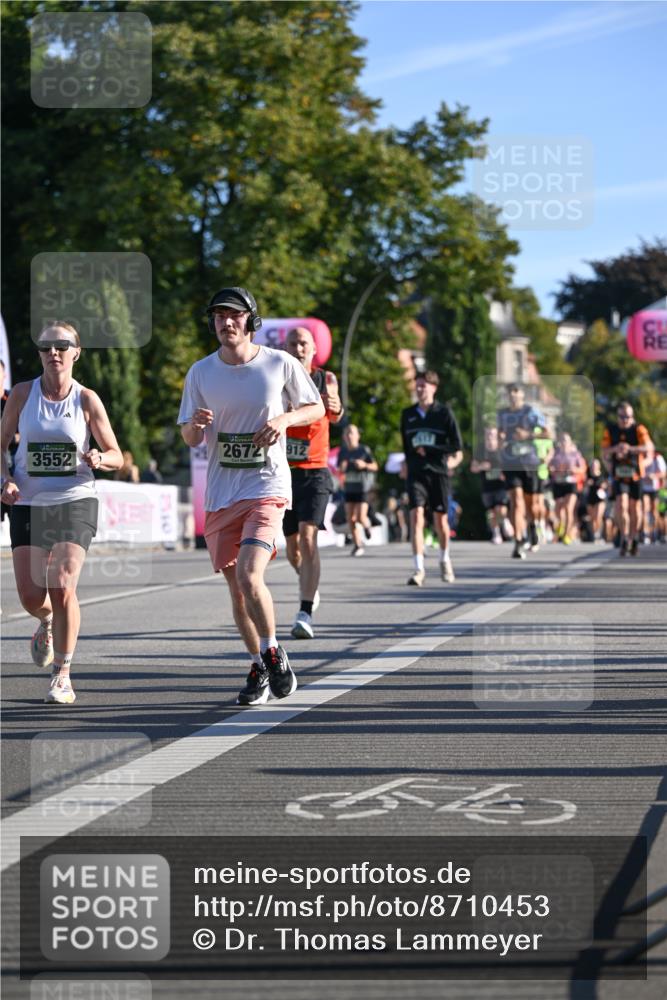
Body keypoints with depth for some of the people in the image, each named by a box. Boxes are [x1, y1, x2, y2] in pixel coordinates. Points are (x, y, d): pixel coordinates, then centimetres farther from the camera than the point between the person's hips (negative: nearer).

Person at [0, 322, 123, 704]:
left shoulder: (87, 399, -2)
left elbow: (117, 457, 3)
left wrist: (98, 458, -19)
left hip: (75, 502, -2)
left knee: (63, 588, -15)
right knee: (31, 595, -3)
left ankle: (63, 676, -1)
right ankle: (47, 623, 36)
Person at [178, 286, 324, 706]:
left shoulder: (280, 365, -3)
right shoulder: (201, 372, 3)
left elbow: (317, 408, 10)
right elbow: (190, 439, 7)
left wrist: (284, 418, -10)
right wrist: (195, 424, -17)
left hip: (267, 486, -3)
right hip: (220, 493, 4)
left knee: (249, 575, -21)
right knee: (237, 588, 8)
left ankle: (273, 651, 0)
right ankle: (260, 668, 26)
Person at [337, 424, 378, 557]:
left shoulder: (364, 450, -7)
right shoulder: (343, 452, 5)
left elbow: (375, 466, 0)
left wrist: (364, 465, -18)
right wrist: (342, 468, -8)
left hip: (362, 487, -4)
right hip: (349, 488, 4)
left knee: (360, 517, -12)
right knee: (350, 519, 0)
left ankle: (366, 525, 24)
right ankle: (358, 545, 10)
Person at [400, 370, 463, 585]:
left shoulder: (444, 413, -1)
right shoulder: (408, 414, 9)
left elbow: (456, 445, -3)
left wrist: (429, 450, -10)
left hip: (438, 471, -1)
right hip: (416, 472, 1)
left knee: (440, 519, 9)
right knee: (416, 515, -15)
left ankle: (445, 560, 35)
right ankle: (419, 569, -18)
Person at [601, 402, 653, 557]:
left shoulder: (639, 429, -5)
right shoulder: (610, 431, 2)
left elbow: (649, 448, -18)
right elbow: (604, 453, 2)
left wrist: (631, 448, -34)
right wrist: (615, 449, -20)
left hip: (635, 474, 0)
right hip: (619, 475, 1)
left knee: (635, 506, 8)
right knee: (621, 505, -15)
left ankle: (634, 538, 25)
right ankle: (624, 538, -5)